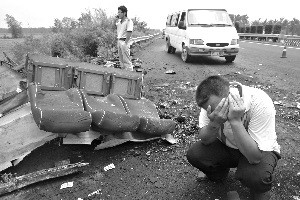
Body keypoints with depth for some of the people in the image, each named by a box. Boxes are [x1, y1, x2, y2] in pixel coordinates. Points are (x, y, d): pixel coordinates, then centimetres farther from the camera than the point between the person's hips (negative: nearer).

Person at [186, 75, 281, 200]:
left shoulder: (260, 104, -33)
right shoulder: (212, 100, -22)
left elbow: (255, 158, -34)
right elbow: (205, 141, -16)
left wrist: (235, 121, -44)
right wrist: (214, 123, -37)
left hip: (260, 151, -3)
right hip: (227, 146, 4)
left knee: (257, 176, -35)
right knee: (193, 154, -19)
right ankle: (218, 172, 15)